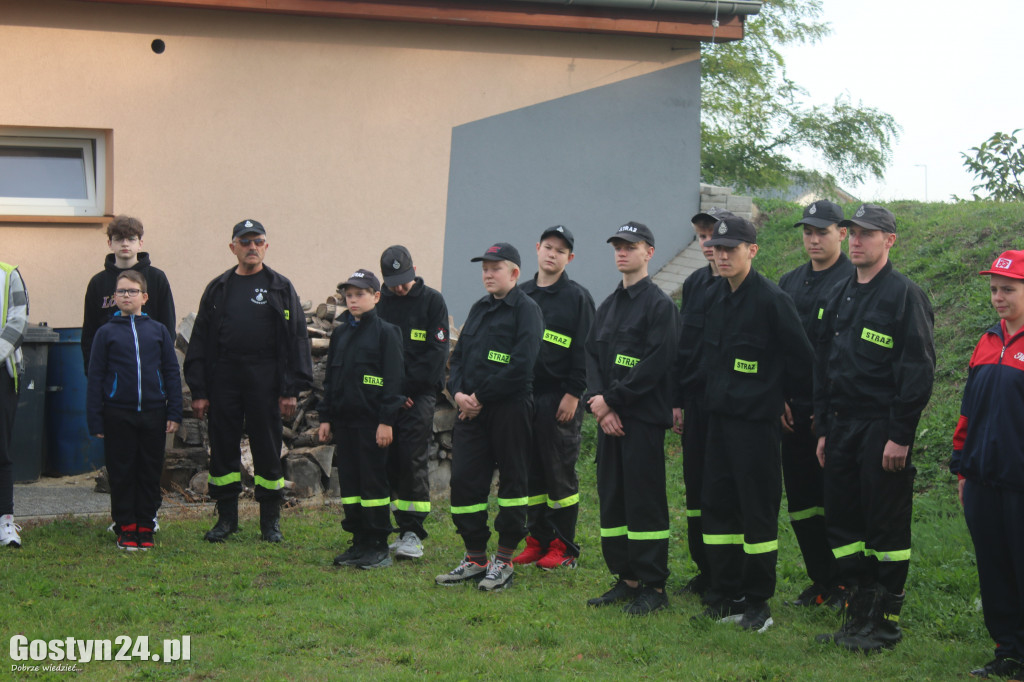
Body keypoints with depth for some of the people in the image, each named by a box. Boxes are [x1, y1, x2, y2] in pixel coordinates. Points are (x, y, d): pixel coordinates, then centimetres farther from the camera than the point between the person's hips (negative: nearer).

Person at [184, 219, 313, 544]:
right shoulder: (218, 289, 10)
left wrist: (291, 389, -5)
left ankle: (270, 520, 14)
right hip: (223, 379, 2)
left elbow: (297, 339, 2)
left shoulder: (281, 288, 4)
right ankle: (226, 516, 18)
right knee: (223, 447, 5)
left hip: (264, 379, -2)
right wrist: (198, 391, 2)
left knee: (267, 449, 2)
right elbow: (200, 341, 9)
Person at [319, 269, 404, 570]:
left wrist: (387, 421, -14)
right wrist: (326, 417, 13)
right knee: (349, 481, 8)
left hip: (372, 421, -7)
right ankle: (359, 542, 16)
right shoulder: (340, 333, 14)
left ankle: (379, 547, 3)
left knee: (374, 482, -3)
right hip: (344, 419, 7)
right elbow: (330, 378, 18)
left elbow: (392, 379, -9)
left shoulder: (385, 332, -5)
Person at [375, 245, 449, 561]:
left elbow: (437, 352, -3)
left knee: (412, 460, -10)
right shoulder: (377, 302, 10)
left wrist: (405, 387, -9)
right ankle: (403, 528, 11)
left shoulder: (432, 301, 1)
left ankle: (413, 532, -7)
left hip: (419, 393, -4)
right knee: (388, 461, 2)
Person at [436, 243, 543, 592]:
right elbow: (458, 355, 19)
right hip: (471, 408, 7)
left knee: (511, 481, 2)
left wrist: (481, 398, -14)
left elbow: (521, 367, -16)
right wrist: (458, 392, -1)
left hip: (510, 409, -7)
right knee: (464, 480, 4)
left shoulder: (526, 310, -6)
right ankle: (475, 559, 15)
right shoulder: (479, 309, 18)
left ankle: (504, 562, 10)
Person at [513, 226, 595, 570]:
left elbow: (584, 351, -6)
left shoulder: (577, 297, -1)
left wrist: (573, 394, -12)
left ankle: (564, 547, 5)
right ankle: (538, 539, 15)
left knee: (560, 473, -2)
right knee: (531, 472, 7)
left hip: (559, 398, -5)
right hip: (524, 396, 5)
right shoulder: (520, 295, 14)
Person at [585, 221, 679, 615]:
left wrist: (611, 399, -15)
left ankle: (653, 587, 0)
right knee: (612, 498, 9)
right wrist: (598, 402, -5)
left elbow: (657, 362, -15)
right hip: (609, 418, 8)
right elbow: (592, 356, 12)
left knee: (645, 501, -6)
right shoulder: (607, 307, 17)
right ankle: (626, 578, 18)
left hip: (644, 417, -7)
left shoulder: (660, 304, -6)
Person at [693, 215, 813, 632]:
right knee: (716, 505, 9)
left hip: (756, 420, -7)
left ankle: (756, 602, 7)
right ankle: (725, 596, 18)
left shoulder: (771, 299, -12)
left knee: (758, 510, -1)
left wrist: (788, 396, 3)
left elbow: (801, 356, -6)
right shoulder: (713, 297, 9)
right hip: (718, 415, 7)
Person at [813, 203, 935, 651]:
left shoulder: (905, 295, -7)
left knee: (886, 526, -1)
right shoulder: (839, 297, 15)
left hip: (882, 429, -7)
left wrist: (900, 435, -16)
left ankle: (885, 622, 8)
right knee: (842, 521, 8)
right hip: (841, 427, 7)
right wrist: (823, 429, 14)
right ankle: (857, 614, 18)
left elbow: (919, 370, -12)